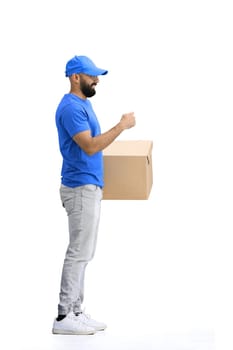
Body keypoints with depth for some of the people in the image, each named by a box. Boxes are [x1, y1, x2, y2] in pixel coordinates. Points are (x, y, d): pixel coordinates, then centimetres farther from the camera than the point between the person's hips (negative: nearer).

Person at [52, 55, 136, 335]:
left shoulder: (83, 104, 17)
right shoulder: (71, 107, -17)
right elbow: (90, 146, -25)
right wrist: (121, 126, -20)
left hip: (90, 187, 11)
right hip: (80, 188, -11)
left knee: (83, 253, 11)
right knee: (79, 252, -8)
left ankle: (74, 312, 16)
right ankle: (64, 317, -5)